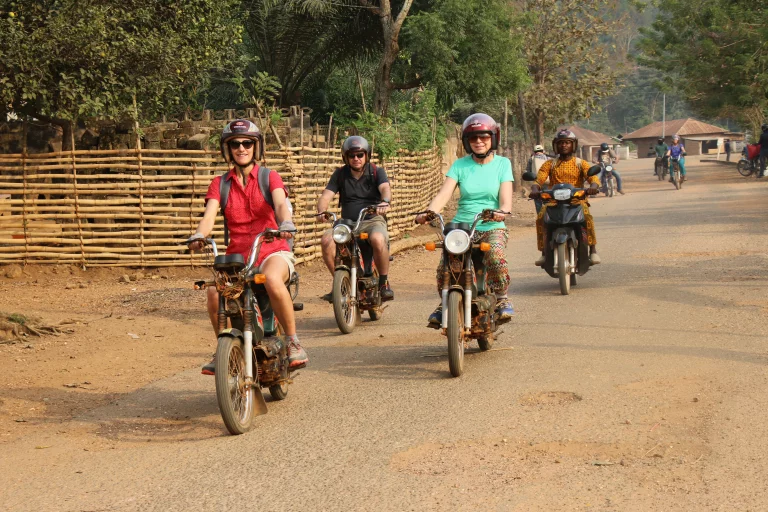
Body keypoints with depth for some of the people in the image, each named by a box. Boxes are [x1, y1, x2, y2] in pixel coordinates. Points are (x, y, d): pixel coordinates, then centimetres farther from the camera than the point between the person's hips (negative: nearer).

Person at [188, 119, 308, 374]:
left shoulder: (270, 178, 6)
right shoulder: (220, 183, 11)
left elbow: (281, 204, -14)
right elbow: (209, 214, -5)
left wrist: (286, 224, -37)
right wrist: (198, 235, -27)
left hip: (272, 251, -2)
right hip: (236, 255, 2)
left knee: (272, 280, -38)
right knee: (214, 291, -28)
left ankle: (292, 340, -20)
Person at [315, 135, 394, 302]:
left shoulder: (377, 172, 4)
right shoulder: (340, 174, 11)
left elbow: (385, 189, -16)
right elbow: (326, 195, 1)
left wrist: (385, 202, -41)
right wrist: (321, 212, -22)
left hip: (373, 220, -3)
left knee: (378, 239, -37)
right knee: (326, 240, -27)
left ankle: (384, 282, -16)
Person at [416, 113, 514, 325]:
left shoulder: (502, 163, 5)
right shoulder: (460, 165, 6)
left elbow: (505, 197, -7)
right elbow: (443, 194, -6)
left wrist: (502, 211, -31)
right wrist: (428, 212, -26)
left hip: (492, 227, -1)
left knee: (496, 257, -33)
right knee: (444, 266, -21)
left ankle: (502, 299, -6)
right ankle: (445, 303, 10)